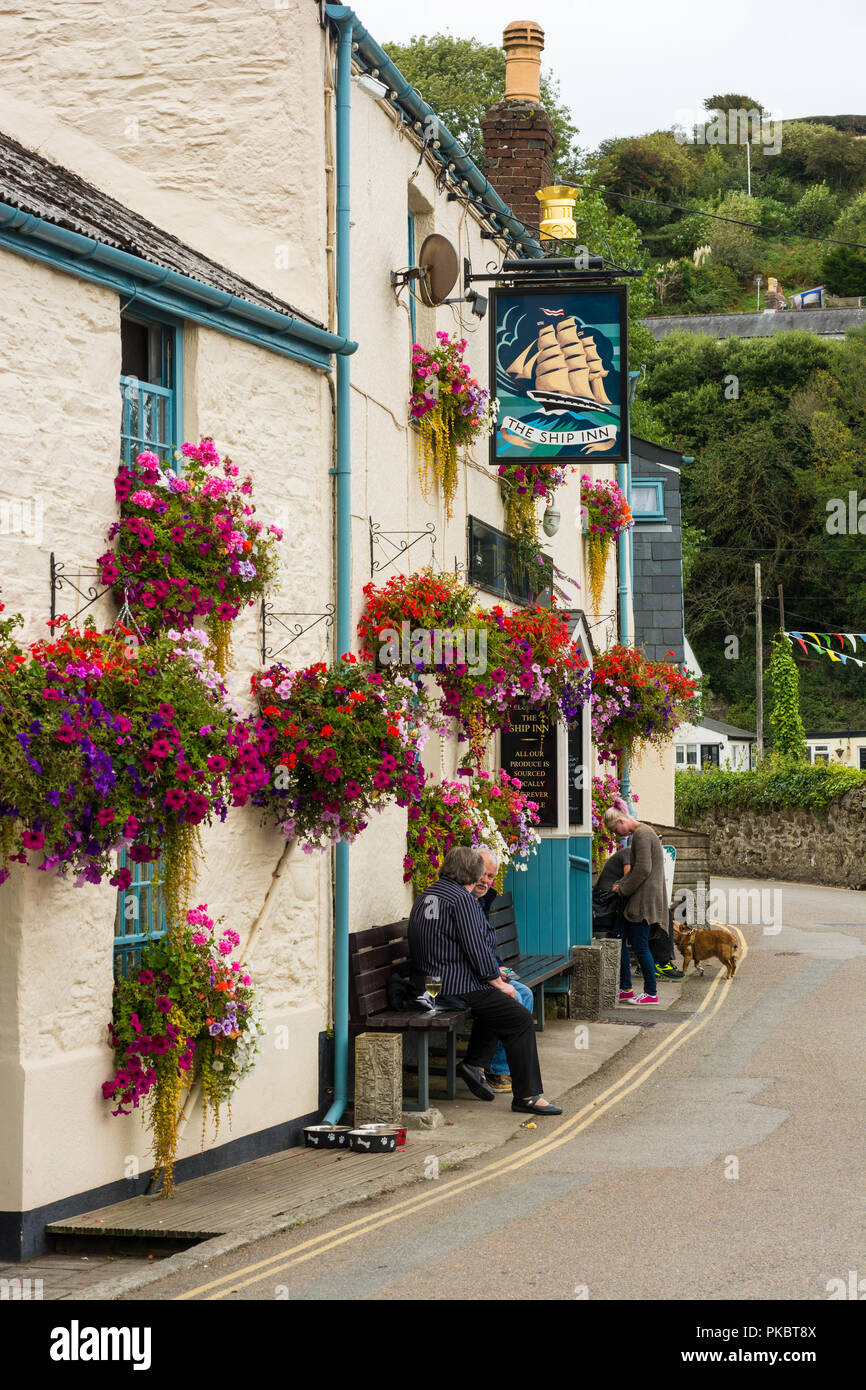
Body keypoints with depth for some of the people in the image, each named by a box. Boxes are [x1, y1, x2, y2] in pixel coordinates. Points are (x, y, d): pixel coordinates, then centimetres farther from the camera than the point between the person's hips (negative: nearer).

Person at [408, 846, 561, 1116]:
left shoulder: (424, 896, 15)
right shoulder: (462, 899, -14)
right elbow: (476, 948, -18)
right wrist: (498, 982, -5)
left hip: (429, 985, 10)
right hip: (458, 987, -10)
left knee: (496, 1003, 28)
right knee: (520, 1020, -6)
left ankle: (475, 1064, 16)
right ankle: (527, 1095, -7)